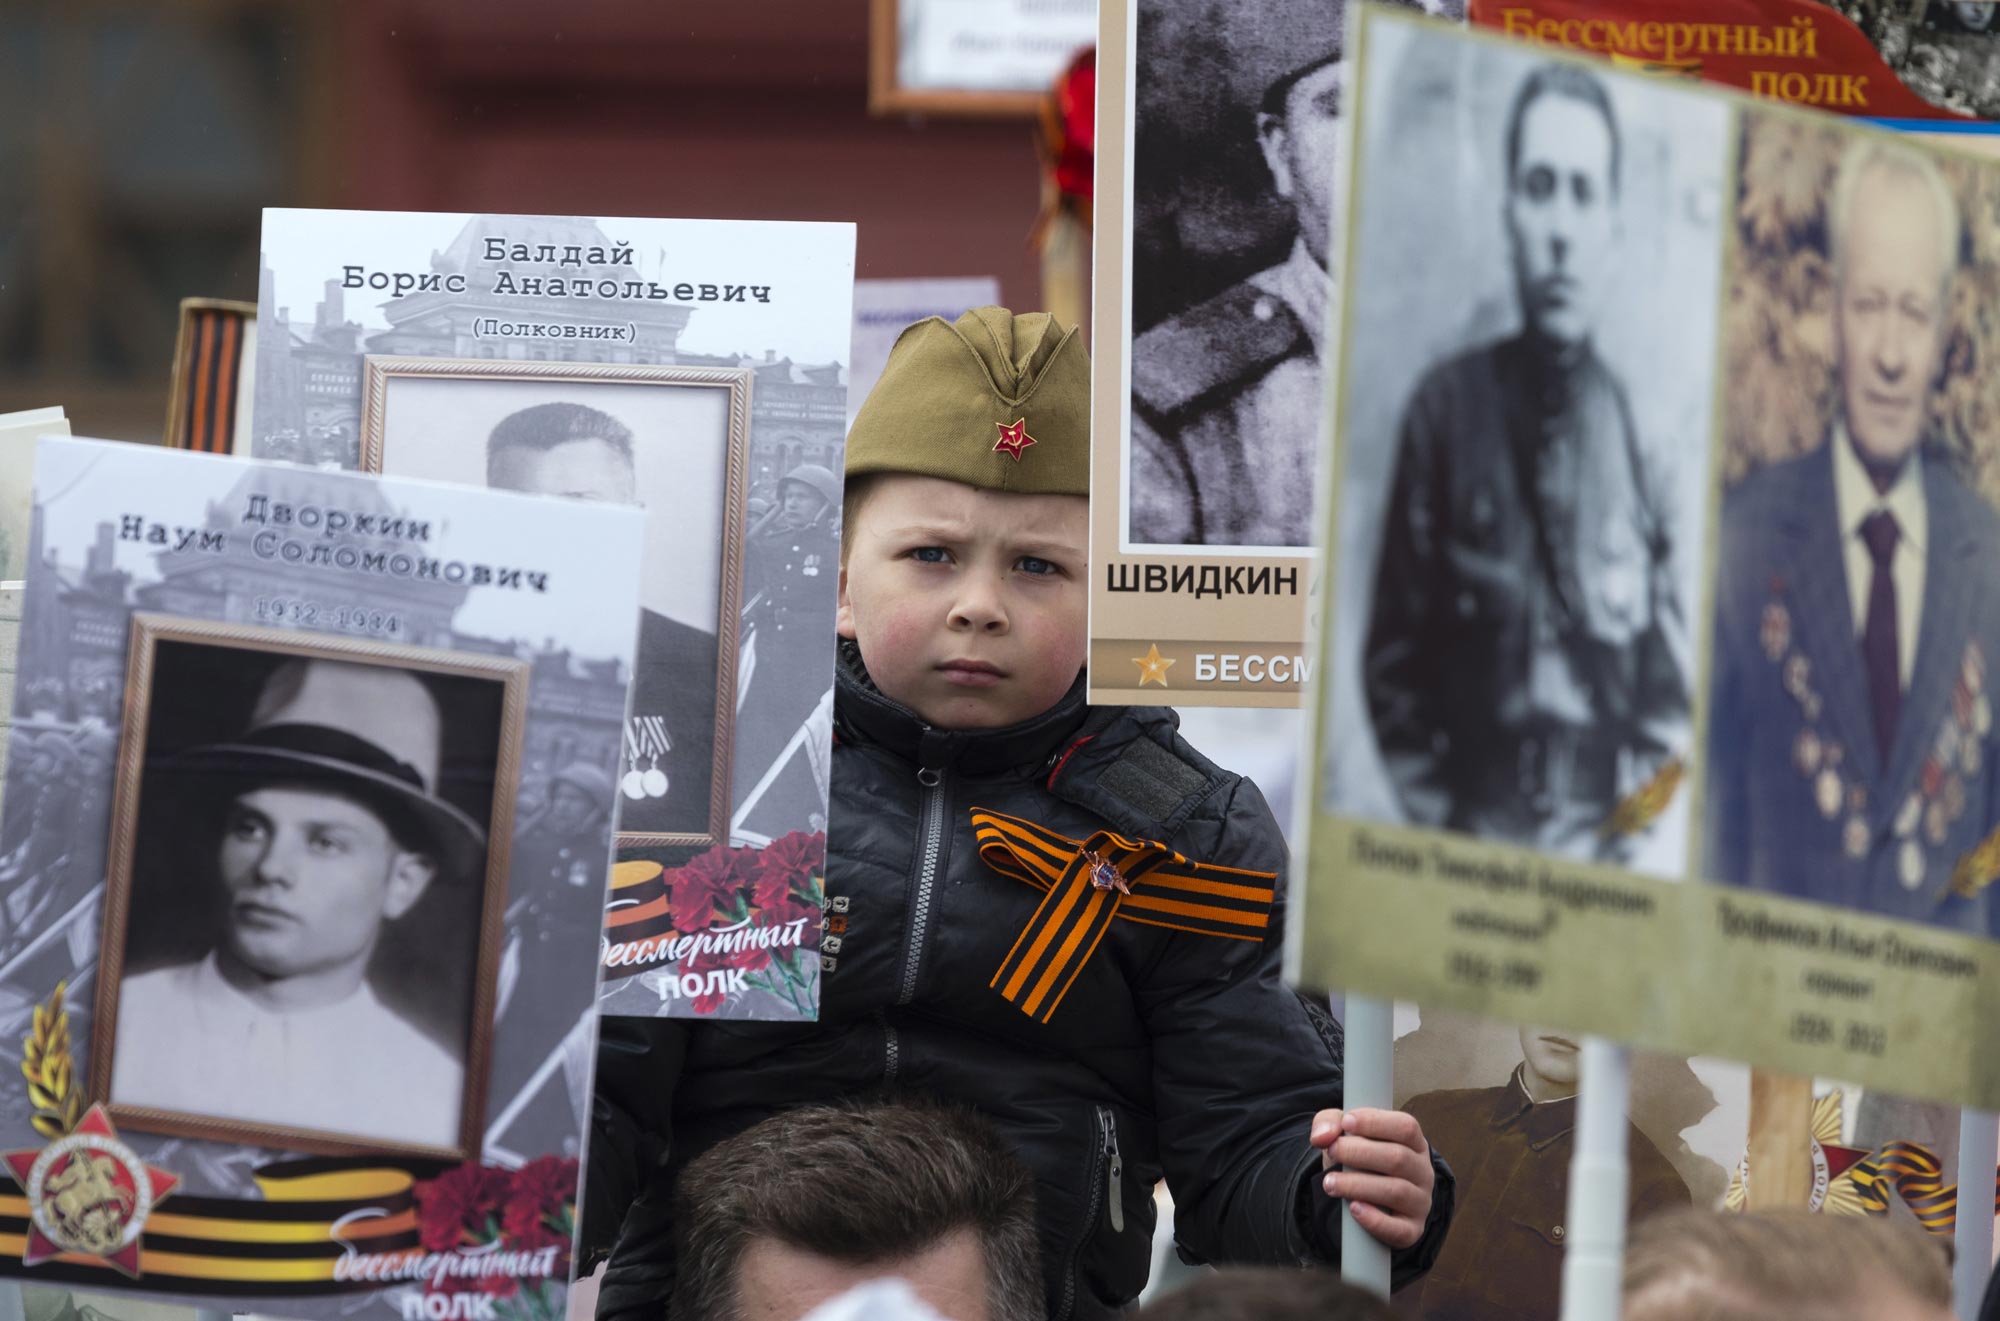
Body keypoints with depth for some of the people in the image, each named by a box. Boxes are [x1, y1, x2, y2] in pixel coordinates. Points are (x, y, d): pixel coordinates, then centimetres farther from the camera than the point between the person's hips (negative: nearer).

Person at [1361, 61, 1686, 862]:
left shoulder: (1638, 439, 4)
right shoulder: (1446, 410, 5)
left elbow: (1668, 705, 10)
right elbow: (1394, 660, 8)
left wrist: (1617, 838, -2)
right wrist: (1437, 820, -2)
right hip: (1464, 850, 0)